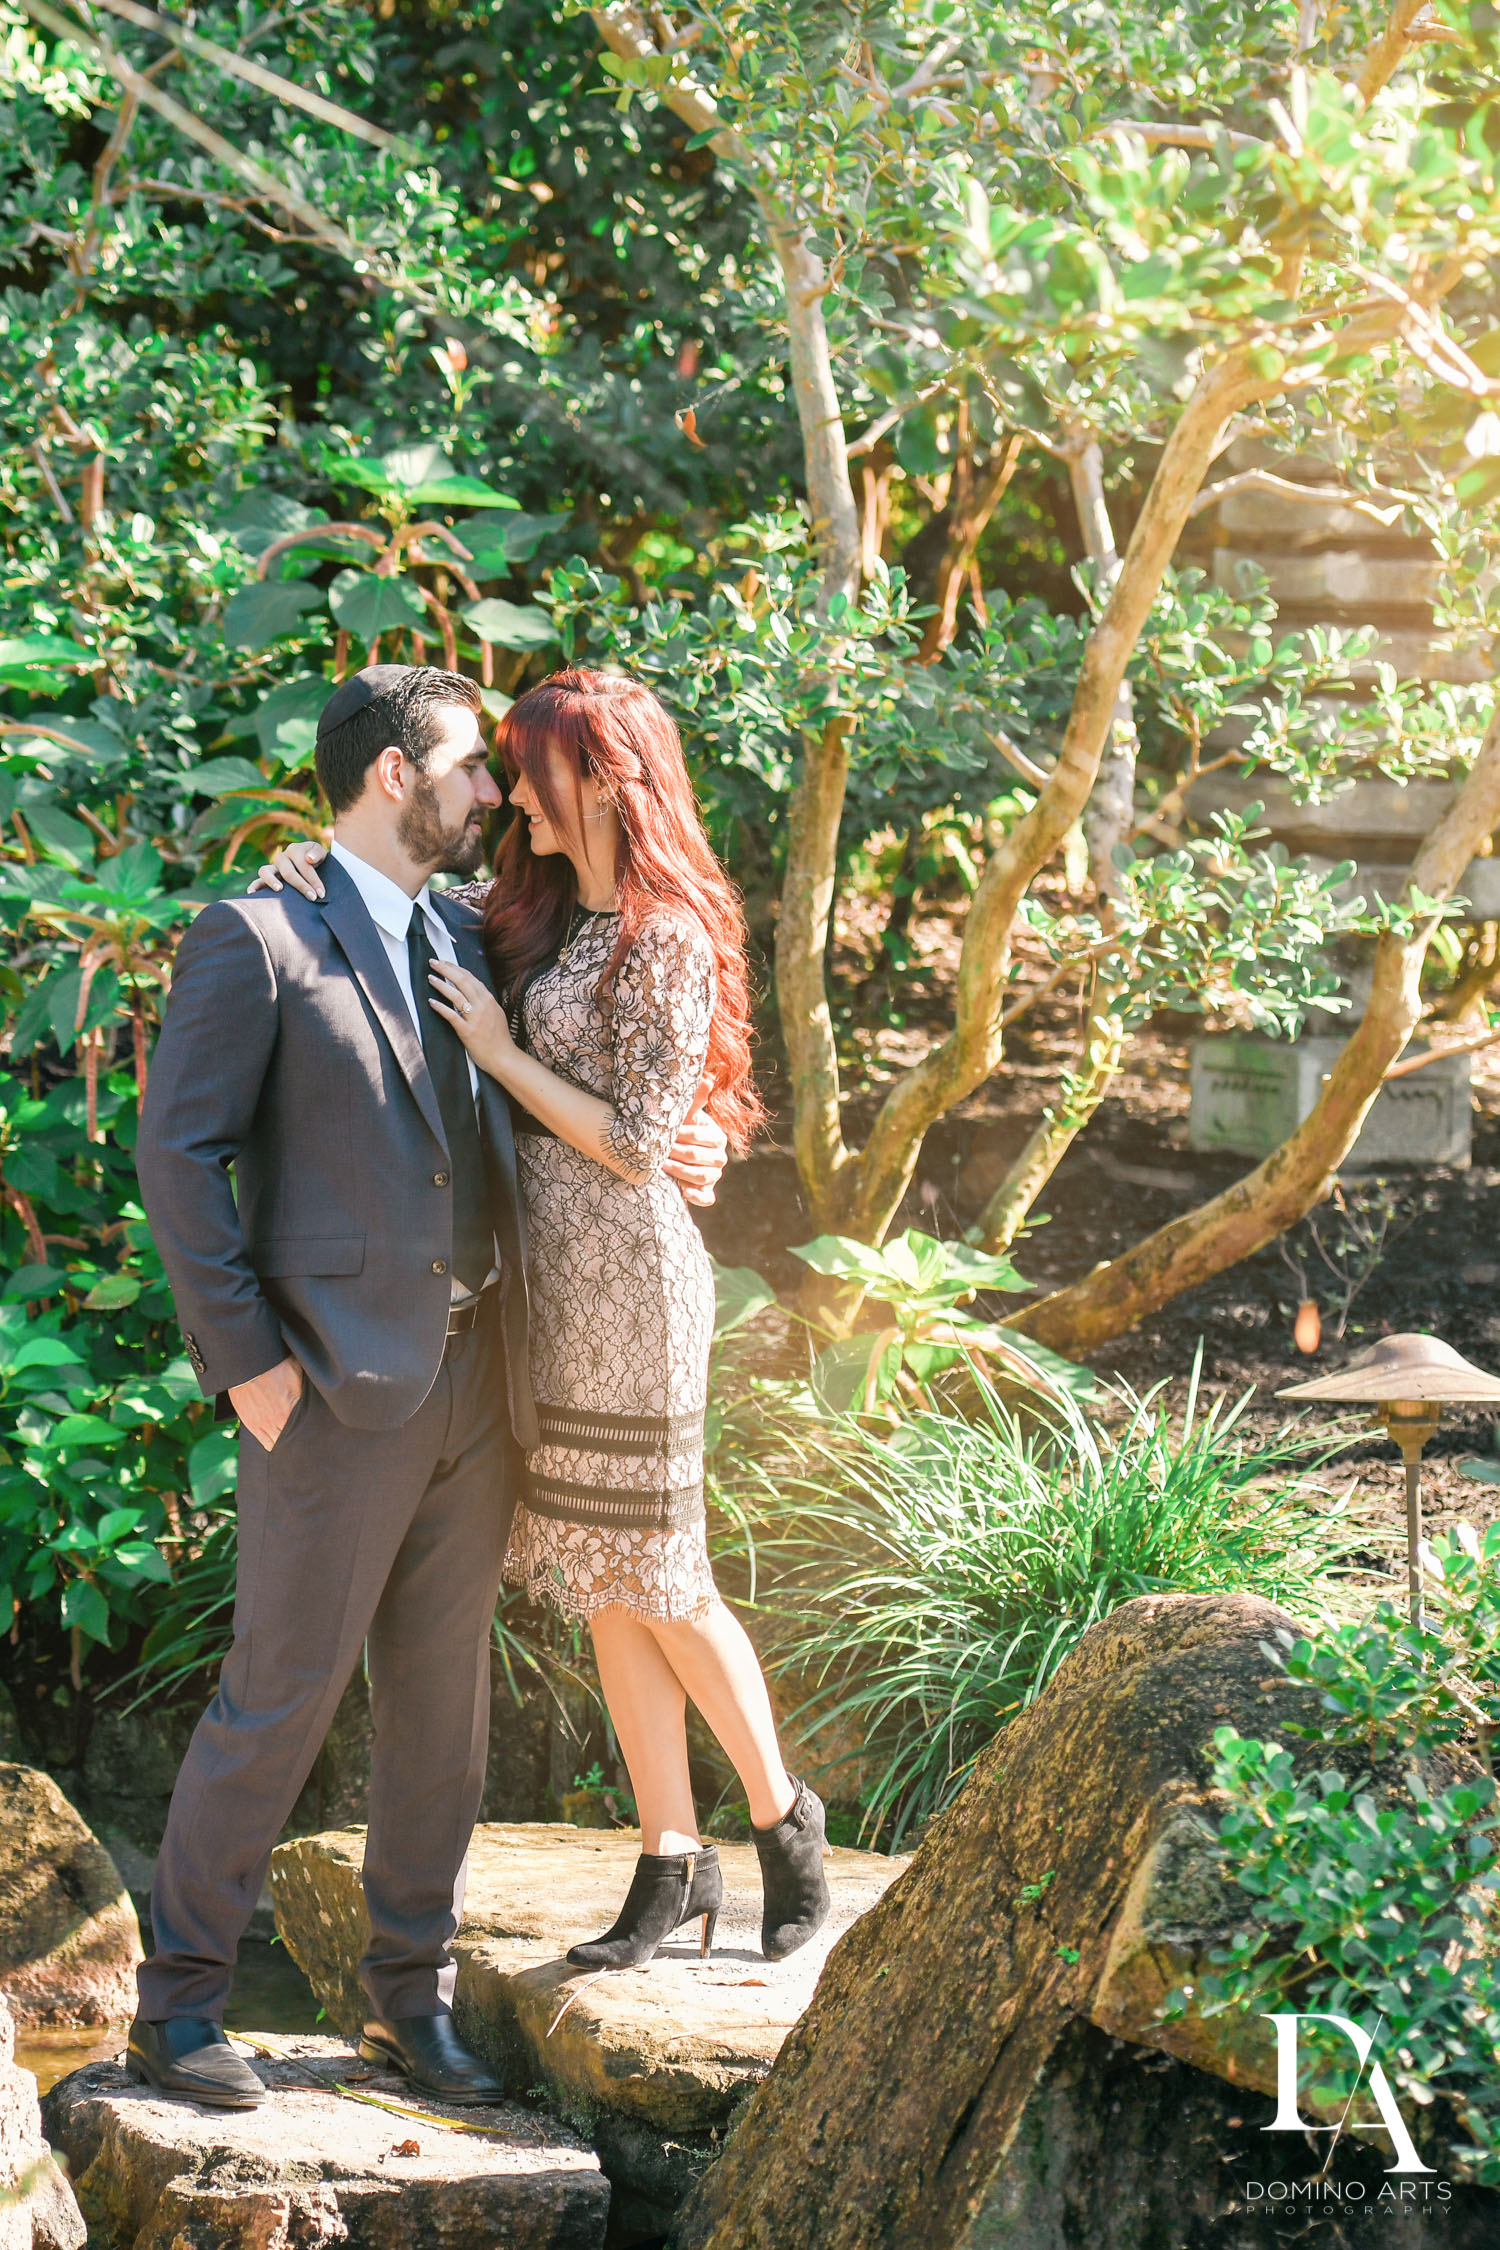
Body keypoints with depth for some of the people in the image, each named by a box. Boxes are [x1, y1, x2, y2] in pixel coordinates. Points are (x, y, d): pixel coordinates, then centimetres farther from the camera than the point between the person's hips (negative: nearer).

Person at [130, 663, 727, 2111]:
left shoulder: (466, 945, 16)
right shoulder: (257, 942, -7)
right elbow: (178, 1152, -11)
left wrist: (667, 1148, 9)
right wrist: (243, 1356, -15)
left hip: (475, 1383, 7)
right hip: (340, 1388, -7)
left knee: (442, 1701, 11)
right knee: (282, 1694, -4)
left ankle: (409, 1993, 22)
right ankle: (177, 2005, 7)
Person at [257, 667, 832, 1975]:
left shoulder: (669, 945, -14)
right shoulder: (539, 911, 9)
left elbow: (634, 1145, -16)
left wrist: (500, 1053, -13)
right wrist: (317, 860, 0)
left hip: (625, 1274, -8)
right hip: (544, 1270, 8)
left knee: (656, 1582, 0)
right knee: (597, 1584, 9)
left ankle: (784, 1817, 19)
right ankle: (672, 1864, 16)